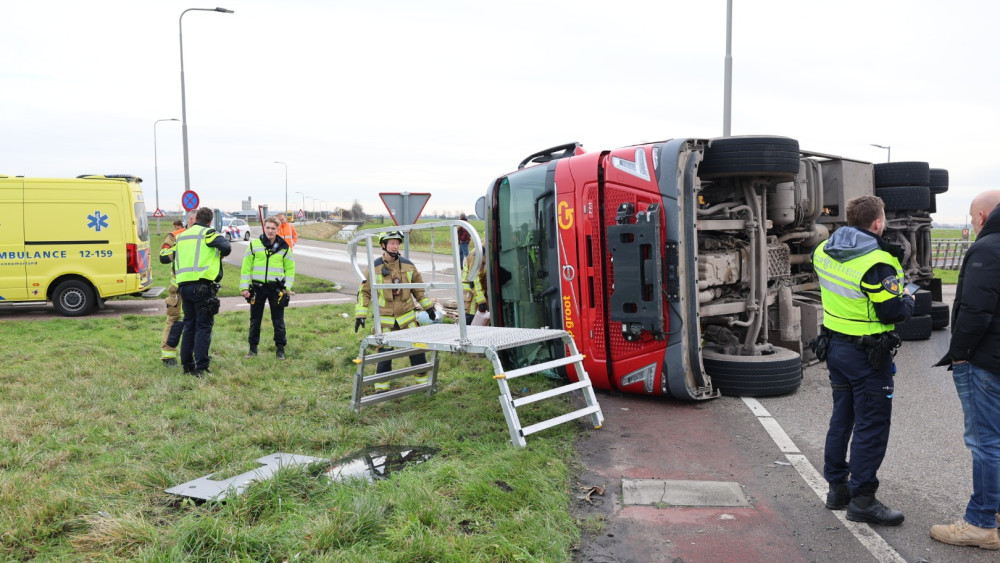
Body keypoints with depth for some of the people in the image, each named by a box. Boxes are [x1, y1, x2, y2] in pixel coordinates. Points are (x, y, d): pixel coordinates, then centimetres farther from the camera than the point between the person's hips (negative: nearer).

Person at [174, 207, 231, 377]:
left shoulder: (181, 236, 19)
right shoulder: (208, 233, -3)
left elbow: (174, 262, 21)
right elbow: (226, 247, -18)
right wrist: (221, 253, 4)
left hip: (183, 285, 7)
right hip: (202, 286, -6)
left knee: (189, 325, 16)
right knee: (204, 326, -3)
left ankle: (187, 364, 20)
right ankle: (201, 368, -5)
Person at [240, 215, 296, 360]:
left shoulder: (284, 247, 2)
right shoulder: (254, 245, 1)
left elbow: (290, 268, 8)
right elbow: (246, 267, 2)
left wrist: (287, 286, -2)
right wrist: (244, 287, -3)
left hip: (276, 289, 0)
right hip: (257, 287, 1)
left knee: (278, 320, 4)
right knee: (255, 319, 9)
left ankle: (280, 348, 15)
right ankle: (253, 347, 22)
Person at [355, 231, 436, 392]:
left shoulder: (407, 265, 2)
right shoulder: (374, 267, -5)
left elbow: (418, 288, 13)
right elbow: (364, 291, 0)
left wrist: (428, 306, 13)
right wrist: (360, 314, -4)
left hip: (407, 316, 2)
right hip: (385, 319, -2)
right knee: (384, 353, 1)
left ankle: (423, 381, 20)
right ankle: (381, 387, 16)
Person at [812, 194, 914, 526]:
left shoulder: (825, 251, 3)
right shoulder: (877, 262, -22)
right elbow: (893, 312, -18)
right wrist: (908, 300, 0)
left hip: (835, 346, 8)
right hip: (868, 355, -8)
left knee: (842, 418, 18)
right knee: (872, 426, 2)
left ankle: (837, 487, 27)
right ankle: (862, 499, 8)